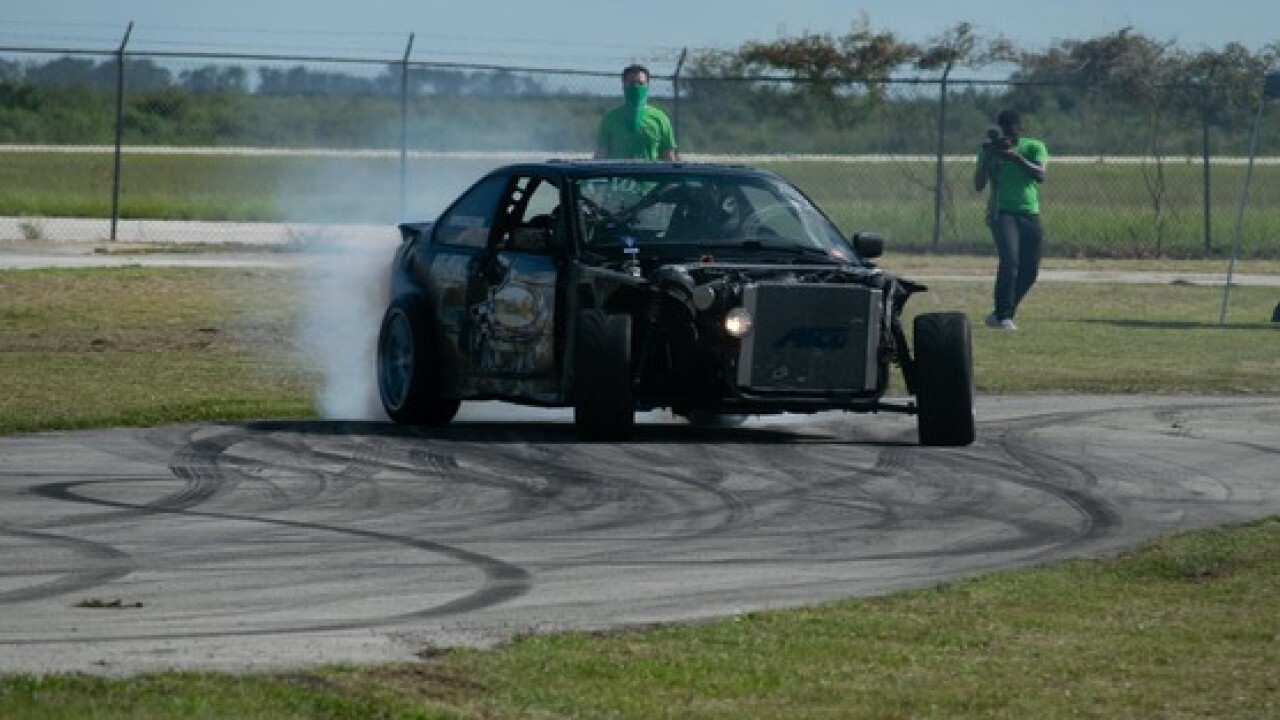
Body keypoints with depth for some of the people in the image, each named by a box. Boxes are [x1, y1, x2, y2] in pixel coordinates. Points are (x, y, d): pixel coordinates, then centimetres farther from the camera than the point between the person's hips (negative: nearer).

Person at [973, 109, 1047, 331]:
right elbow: (978, 186, 0)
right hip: (1001, 212, -3)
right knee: (1010, 260, -23)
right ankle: (1003, 315, -22)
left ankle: (1003, 313, 19)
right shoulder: (990, 151, 6)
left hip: (1029, 214, 3)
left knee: (1030, 270, 2)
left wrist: (1016, 157, -25)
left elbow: (1040, 175, -12)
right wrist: (987, 158, -12)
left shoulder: (1034, 147, 6)